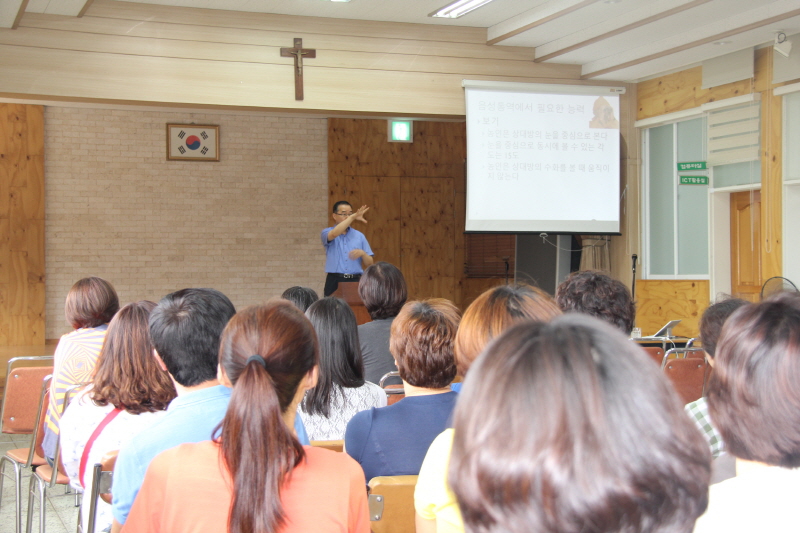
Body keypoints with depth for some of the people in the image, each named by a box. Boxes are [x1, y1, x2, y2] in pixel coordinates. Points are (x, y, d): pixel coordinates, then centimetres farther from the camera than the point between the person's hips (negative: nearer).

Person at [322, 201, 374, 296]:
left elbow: (369, 263, 11)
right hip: (334, 281, -2)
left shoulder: (359, 236, 14)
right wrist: (353, 217, -23)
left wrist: (362, 253, -11)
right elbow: (334, 234, -21)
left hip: (355, 281, 2)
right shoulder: (327, 233, 6)